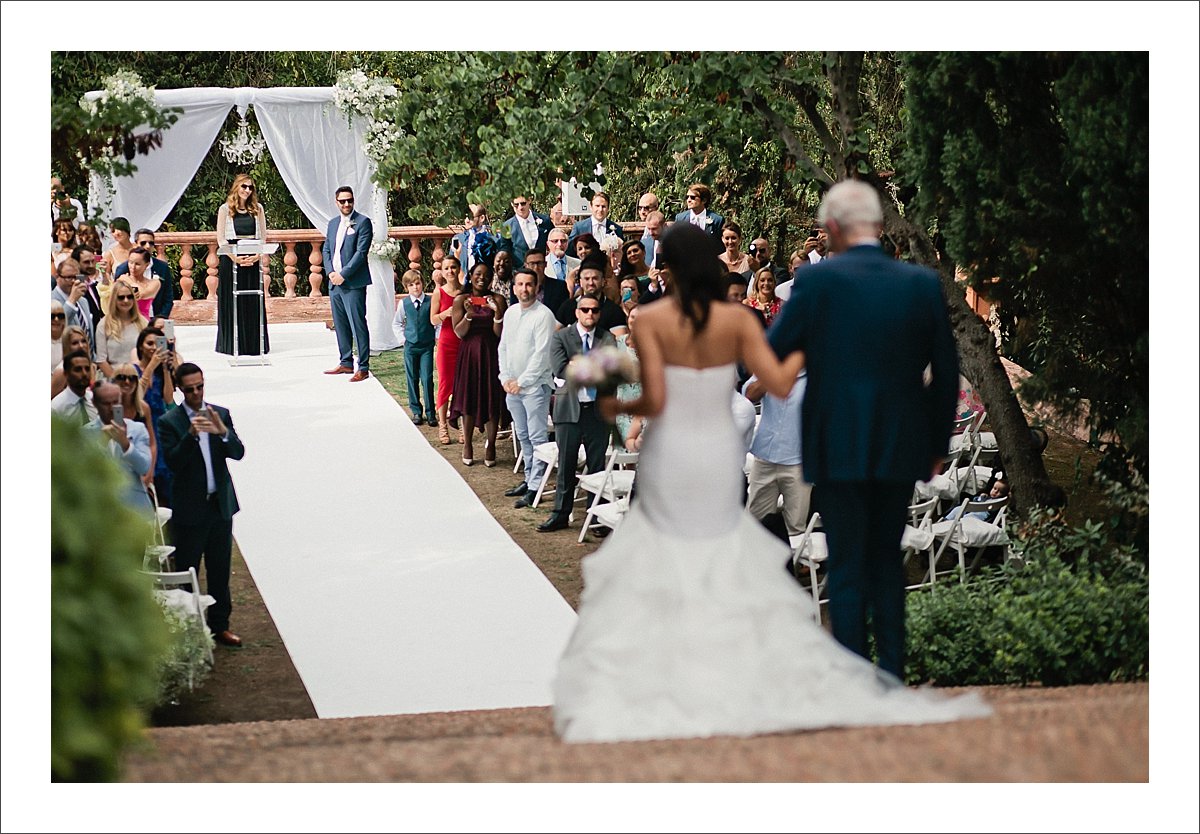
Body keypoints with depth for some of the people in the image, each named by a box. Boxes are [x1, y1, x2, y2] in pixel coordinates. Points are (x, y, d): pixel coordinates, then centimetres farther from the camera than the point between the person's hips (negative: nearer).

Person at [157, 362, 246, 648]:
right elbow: (173, 462, -17)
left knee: (220, 570, 12)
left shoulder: (221, 415, 3)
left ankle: (220, 625, 23)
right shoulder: (169, 422, -8)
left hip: (221, 506, 4)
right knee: (186, 572, 3)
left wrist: (222, 432, -24)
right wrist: (191, 435, -30)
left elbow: (238, 453, -5)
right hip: (189, 509, -4)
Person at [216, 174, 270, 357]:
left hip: (253, 260, 2)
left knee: (253, 303, 2)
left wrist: (257, 256, -9)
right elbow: (220, 238, -1)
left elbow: (263, 237, 8)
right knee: (232, 302, -1)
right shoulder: (225, 209, 3)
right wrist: (234, 257, -15)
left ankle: (254, 344, 6)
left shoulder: (257, 209, 10)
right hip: (231, 261, -2)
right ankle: (231, 344, 3)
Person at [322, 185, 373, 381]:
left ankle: (363, 368, -8)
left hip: (353, 283, -7)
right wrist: (331, 272, -2)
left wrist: (343, 274, -15)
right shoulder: (333, 224, 16)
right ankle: (346, 363, 22)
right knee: (340, 325, 13)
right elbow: (326, 250, 16)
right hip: (335, 283, 7)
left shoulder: (362, 222, -5)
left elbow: (361, 252, -12)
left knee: (358, 325, -9)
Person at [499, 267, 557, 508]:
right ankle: (529, 478, 24)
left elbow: (541, 354, -16)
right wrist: (506, 378, 3)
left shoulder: (543, 315, -12)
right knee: (523, 436, 15)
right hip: (512, 386, 8)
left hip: (535, 385, -8)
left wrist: (522, 381, -13)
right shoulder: (511, 312, 11)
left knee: (537, 437, -7)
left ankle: (535, 487, -7)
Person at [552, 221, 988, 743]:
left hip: (669, 458, -3)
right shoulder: (737, 321, -5)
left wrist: (617, 408, 2)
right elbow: (779, 384, -10)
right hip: (721, 460, 3)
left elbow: (655, 402, -17)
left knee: (657, 577, 7)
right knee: (726, 574, 17)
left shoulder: (651, 321, -11)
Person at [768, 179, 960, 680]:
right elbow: (946, 372, 5)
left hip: (839, 446, -3)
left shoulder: (818, 281, -10)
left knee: (846, 567, 3)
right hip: (901, 449, 4)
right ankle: (892, 674, 16)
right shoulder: (922, 283, 1)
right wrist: (937, 444, 14)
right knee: (887, 559, 17)